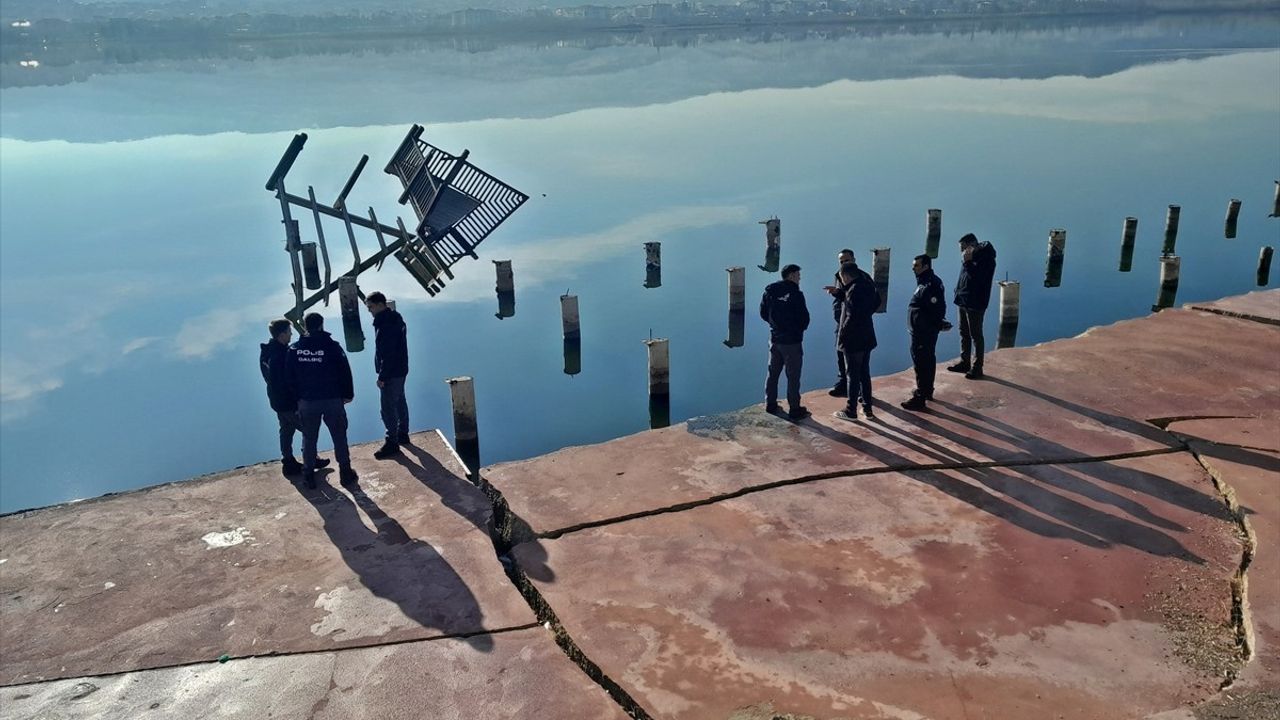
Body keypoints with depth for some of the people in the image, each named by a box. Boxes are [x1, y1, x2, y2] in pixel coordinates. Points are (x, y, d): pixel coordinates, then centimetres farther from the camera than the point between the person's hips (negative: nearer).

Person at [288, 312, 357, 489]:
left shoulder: (294, 349, -1)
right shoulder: (332, 346, -11)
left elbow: (291, 377, 4)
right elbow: (345, 372, -8)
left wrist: (297, 398, 14)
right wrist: (348, 394, 4)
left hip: (307, 402, 2)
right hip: (332, 400, -2)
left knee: (309, 439, 14)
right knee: (339, 437, 10)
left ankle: (308, 476, 19)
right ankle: (346, 473, 15)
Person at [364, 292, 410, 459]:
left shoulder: (386, 325, -22)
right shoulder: (394, 319, 10)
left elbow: (388, 354, -25)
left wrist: (382, 377, -21)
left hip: (391, 373, -11)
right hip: (400, 370, 11)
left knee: (388, 408, -5)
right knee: (400, 402, 20)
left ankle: (392, 442, 1)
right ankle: (402, 435, 32)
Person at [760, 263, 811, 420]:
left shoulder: (770, 291, 2)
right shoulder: (796, 294, -15)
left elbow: (763, 313, 8)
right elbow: (804, 318, -14)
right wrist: (800, 328, 7)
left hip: (775, 339, 6)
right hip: (792, 341, -6)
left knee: (773, 373, 17)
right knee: (793, 376, 1)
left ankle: (770, 404, 25)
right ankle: (795, 409, 6)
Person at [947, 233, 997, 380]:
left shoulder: (986, 259, -13)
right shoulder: (970, 257, 10)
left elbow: (978, 278, -25)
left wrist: (967, 262, -24)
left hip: (975, 304, -9)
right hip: (962, 301, 9)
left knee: (976, 336, -3)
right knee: (964, 334, 16)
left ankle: (977, 368, 2)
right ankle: (964, 363, 26)